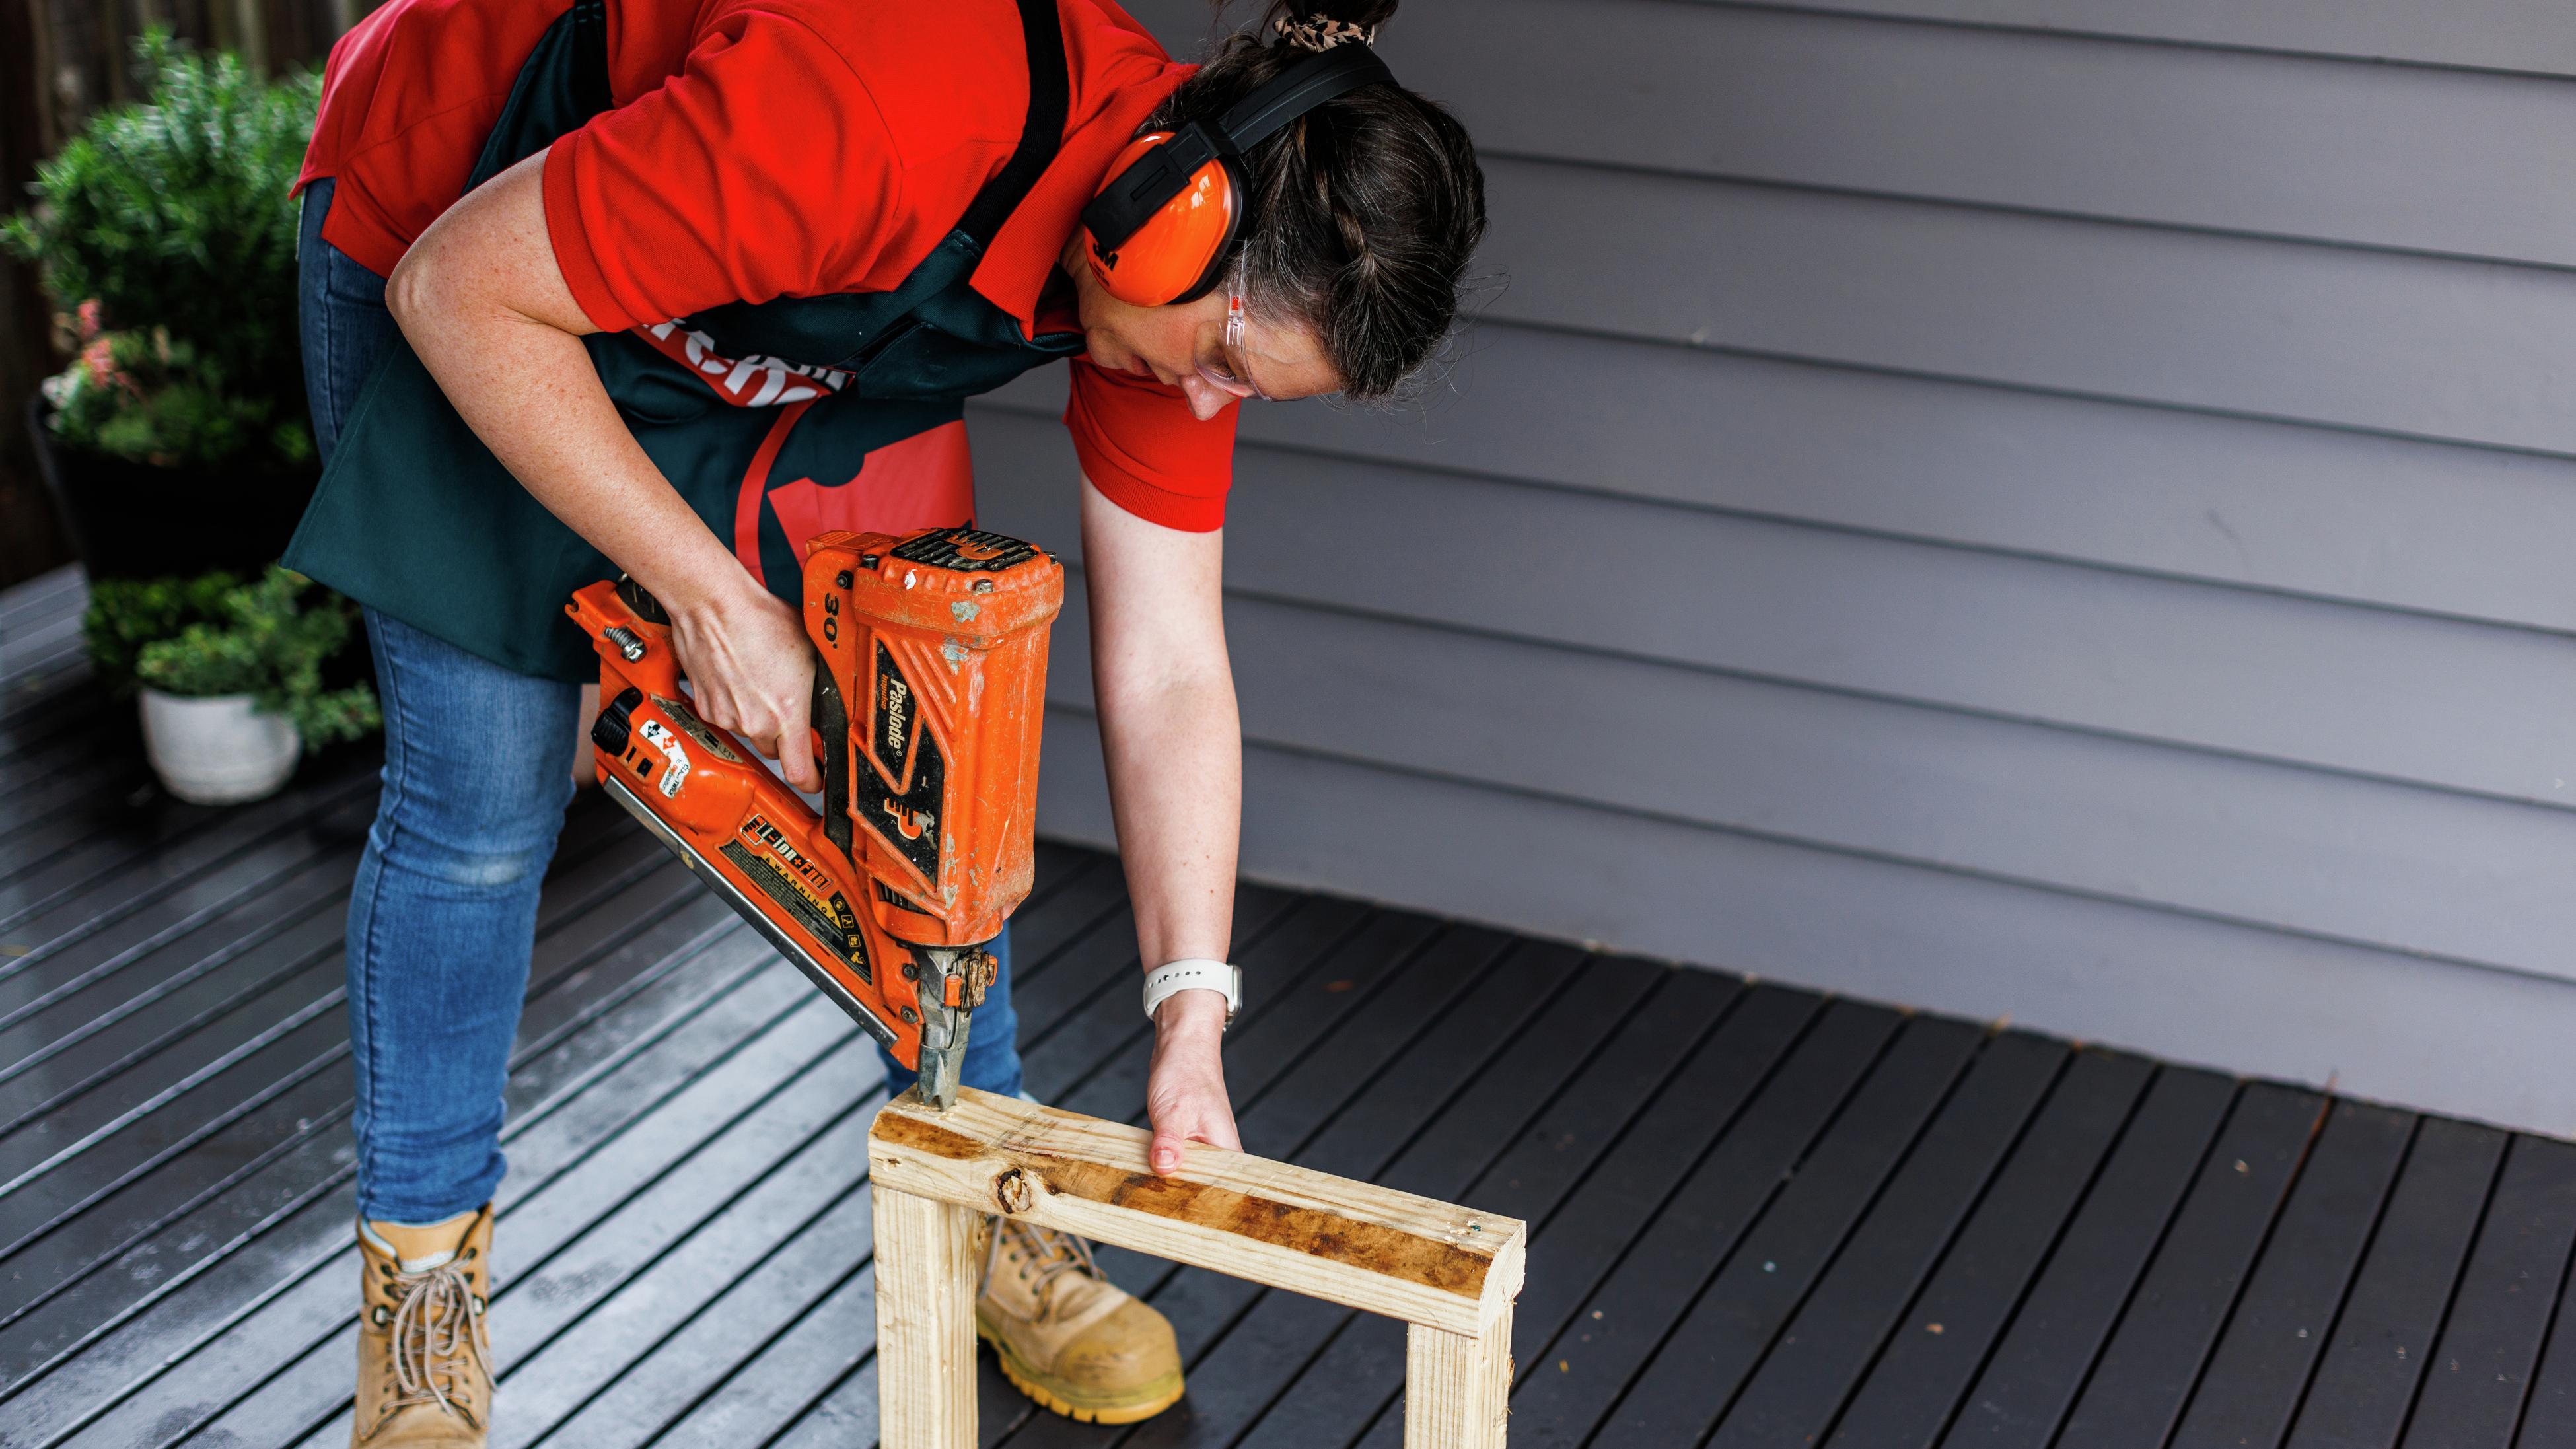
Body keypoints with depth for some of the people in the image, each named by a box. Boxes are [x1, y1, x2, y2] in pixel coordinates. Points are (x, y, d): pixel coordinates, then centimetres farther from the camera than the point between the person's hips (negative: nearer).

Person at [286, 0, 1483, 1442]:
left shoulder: (1191, 270, -20)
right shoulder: (874, 132, -43)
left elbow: (1168, 673, -13)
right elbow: (459, 291, -32)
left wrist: (1194, 1021, -18)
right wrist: (712, 596, -29)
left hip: (794, 314, 6)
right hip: (451, 234, -5)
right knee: (485, 803, -5)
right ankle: (423, 1269, 16)